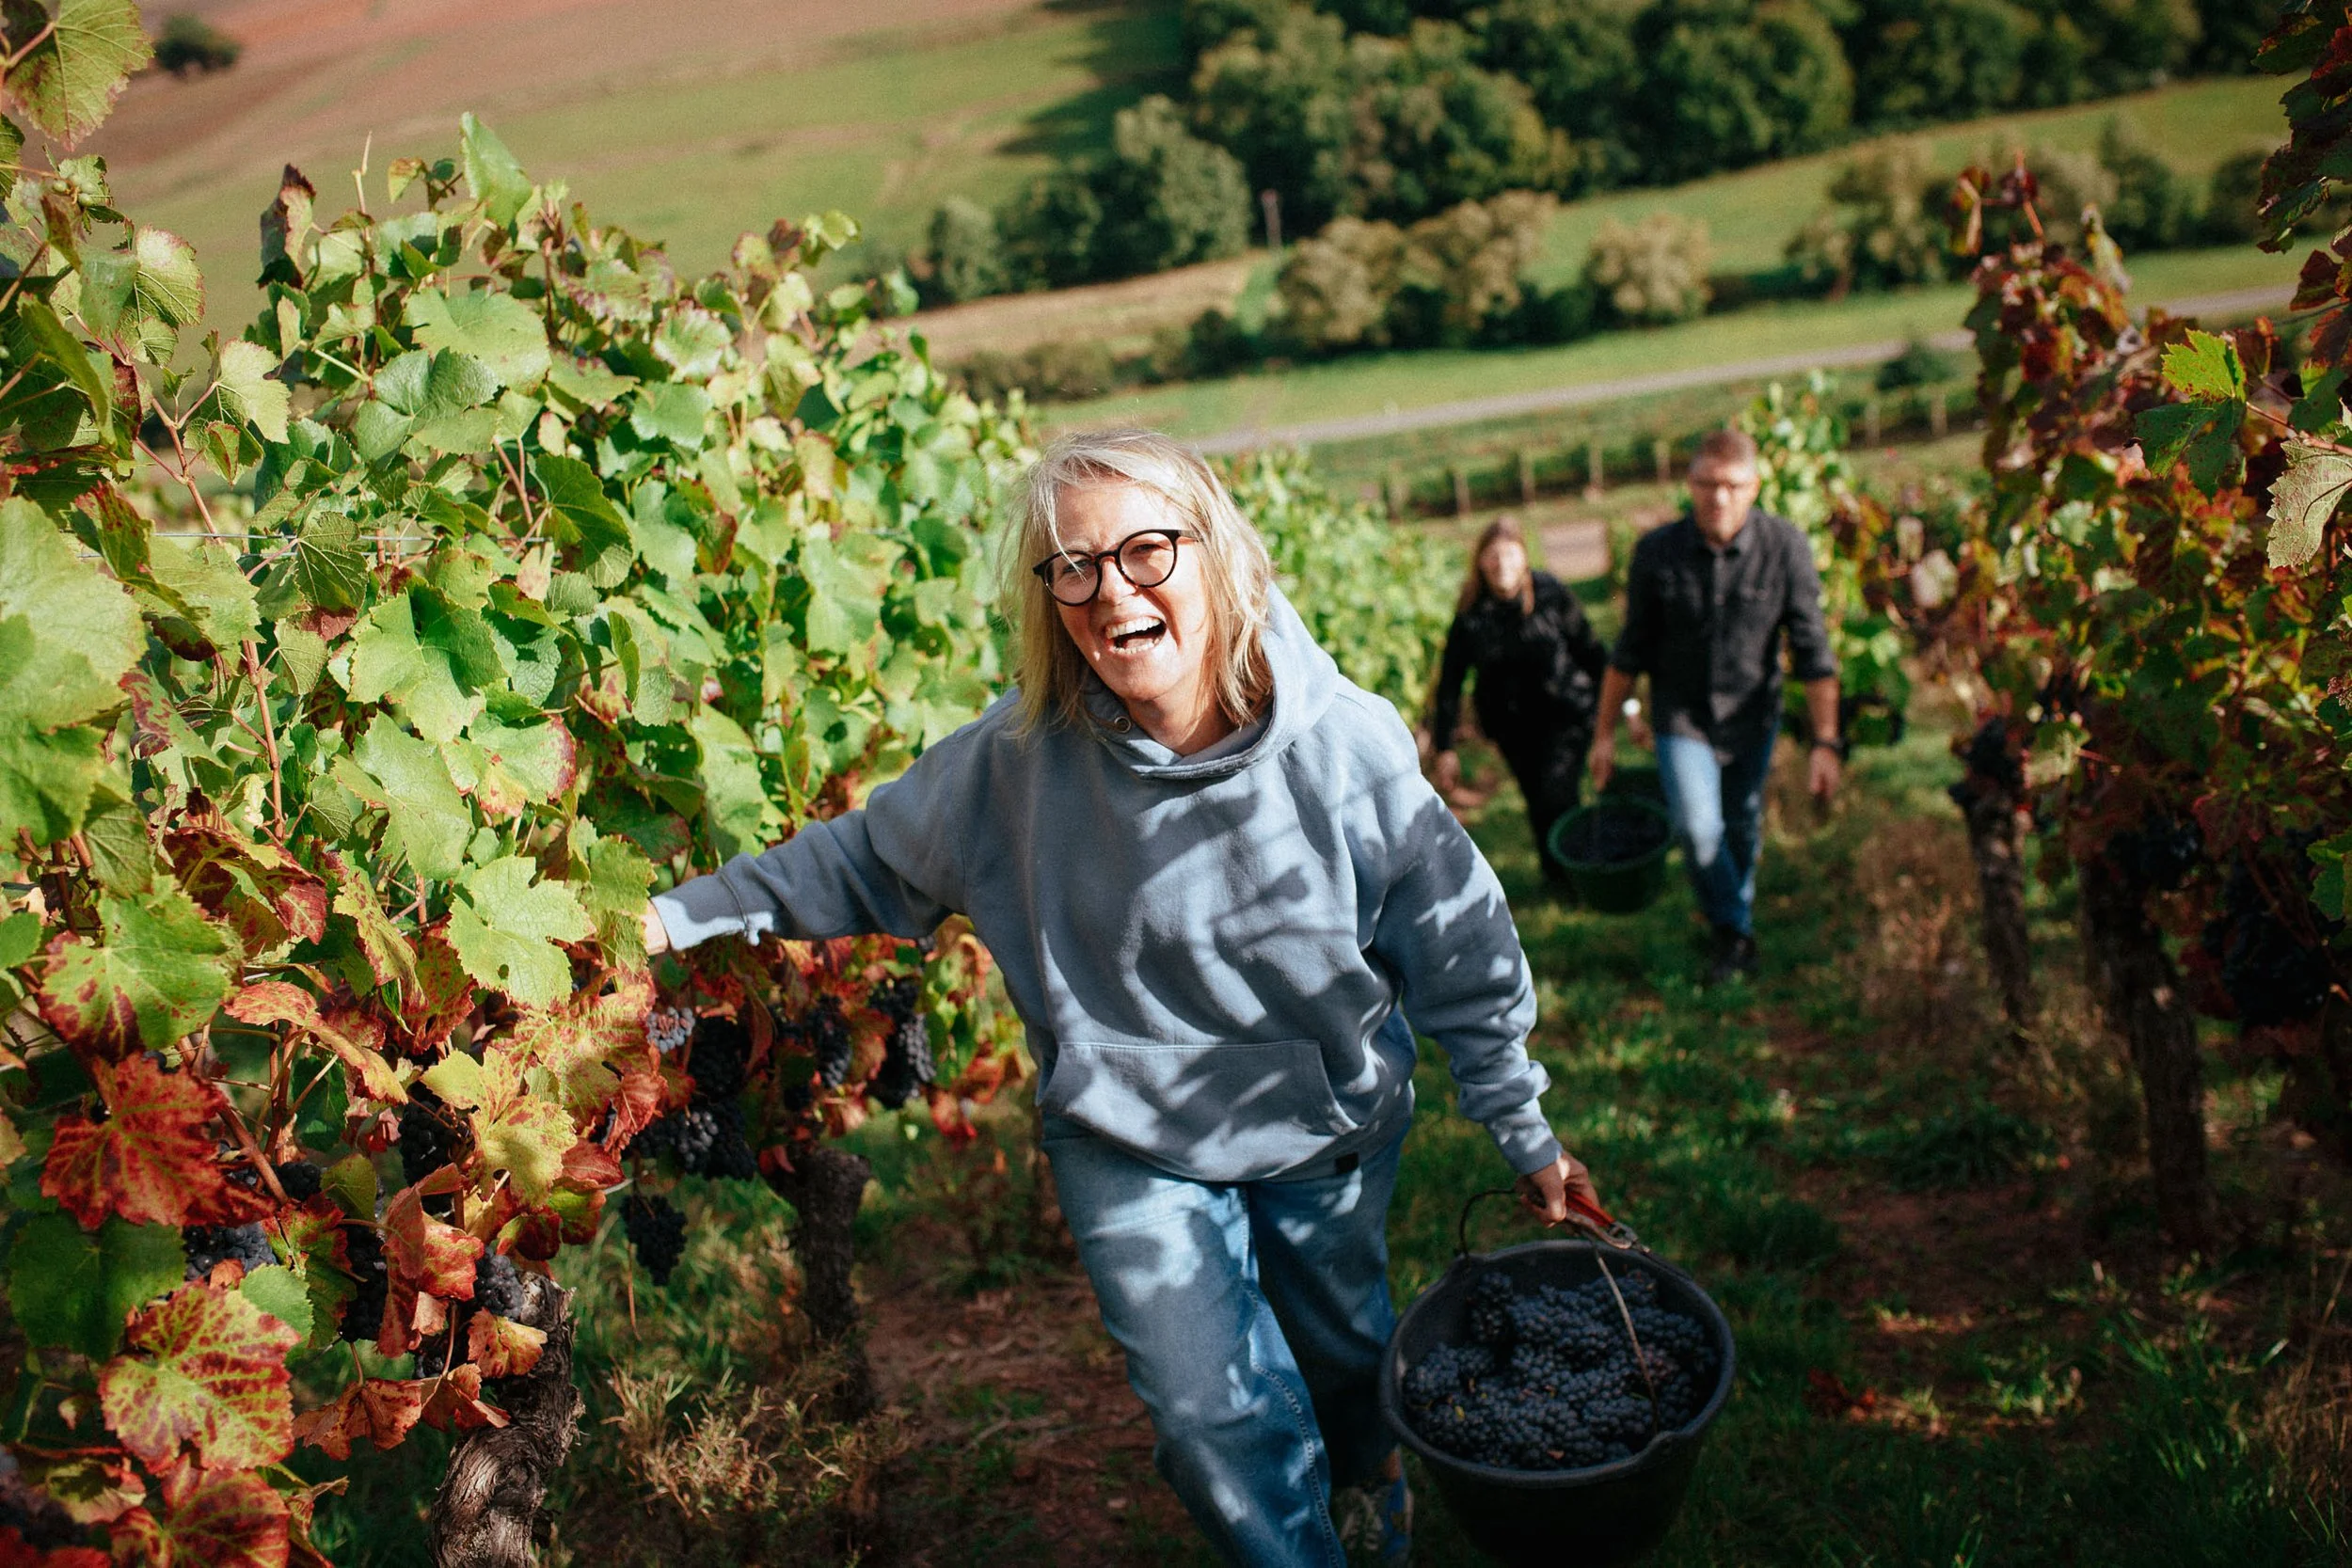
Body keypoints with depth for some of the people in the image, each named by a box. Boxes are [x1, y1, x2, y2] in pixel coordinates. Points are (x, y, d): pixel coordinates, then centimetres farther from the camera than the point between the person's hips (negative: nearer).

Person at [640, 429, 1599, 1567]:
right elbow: (862, 861, -4)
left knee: (1341, 1340, 25)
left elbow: (1460, 952, -12)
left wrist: (1523, 1132, -3)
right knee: (1220, 1416, 1)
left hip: (1332, 1124, 1)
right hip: (1128, 1142, -1)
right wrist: (683, 913, -9)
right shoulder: (1018, 760, -22)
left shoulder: (1345, 743, -23)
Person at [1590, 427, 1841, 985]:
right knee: (1697, 826, -15)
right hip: (1682, 717, -1)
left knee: (1741, 829, 15)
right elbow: (1630, 651, -3)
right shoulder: (1657, 552, -14)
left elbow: (1812, 652, -11)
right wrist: (1605, 732, 1)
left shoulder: (1785, 547, -16)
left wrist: (1825, 742, -13)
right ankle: (1734, 933, 10)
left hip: (1752, 717, 1)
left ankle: (1733, 912, 45)